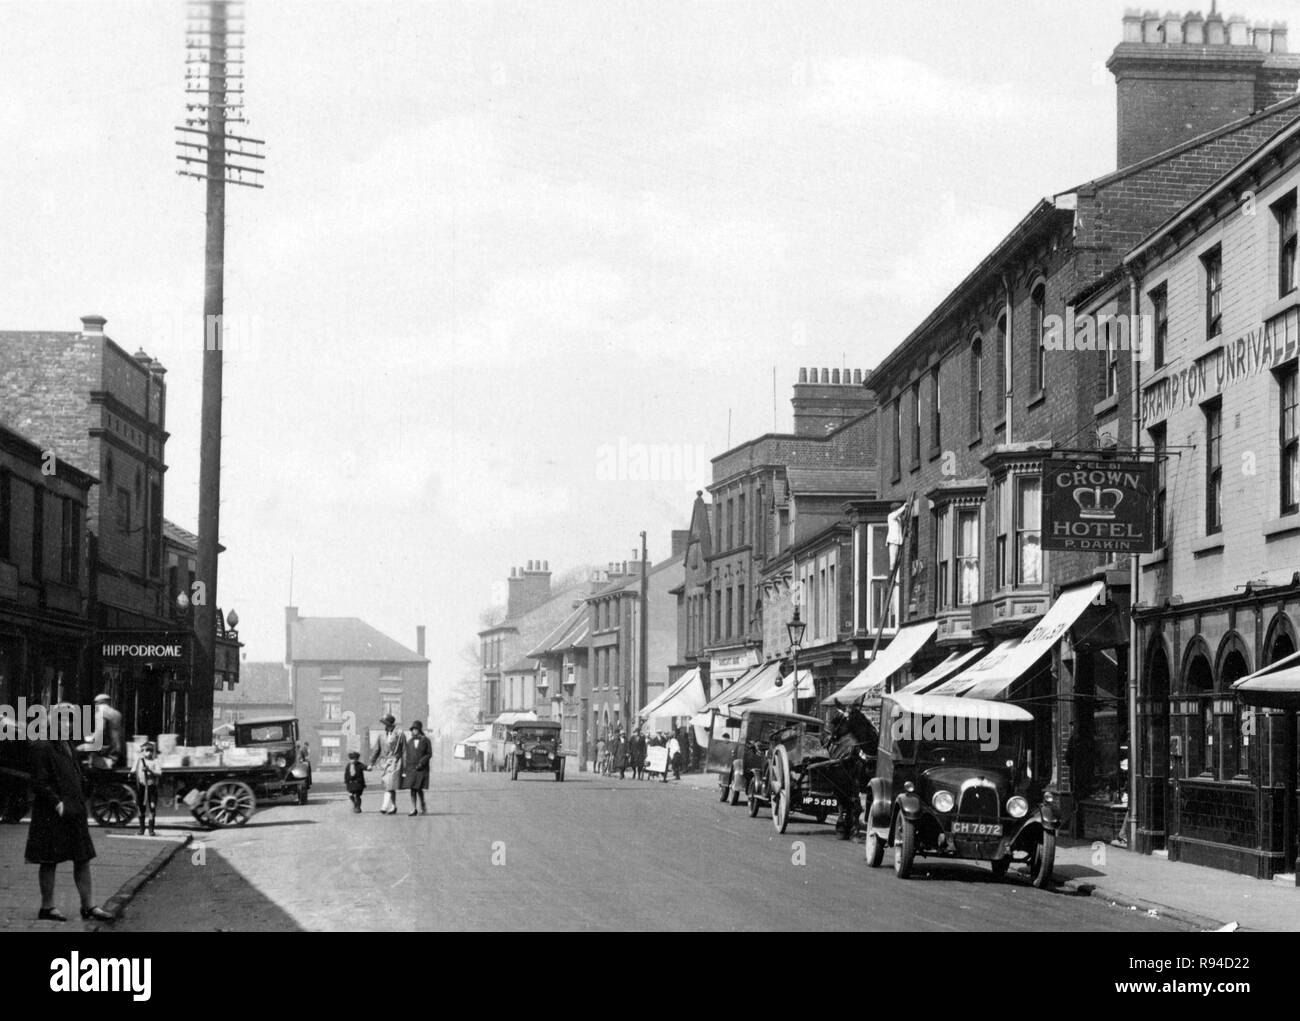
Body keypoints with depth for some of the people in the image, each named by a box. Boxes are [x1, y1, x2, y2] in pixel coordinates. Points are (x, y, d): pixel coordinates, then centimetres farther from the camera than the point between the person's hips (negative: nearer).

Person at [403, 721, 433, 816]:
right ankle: (413, 809, 5)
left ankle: (422, 809, 5)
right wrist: (404, 770, 3)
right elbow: (404, 755, 8)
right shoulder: (409, 741, 9)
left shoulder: (425, 741, 1)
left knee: (419, 789, -7)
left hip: (421, 769, -3)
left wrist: (421, 763, -13)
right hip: (411, 768, 3)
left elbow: (429, 754, 0)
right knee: (412, 789, 1)